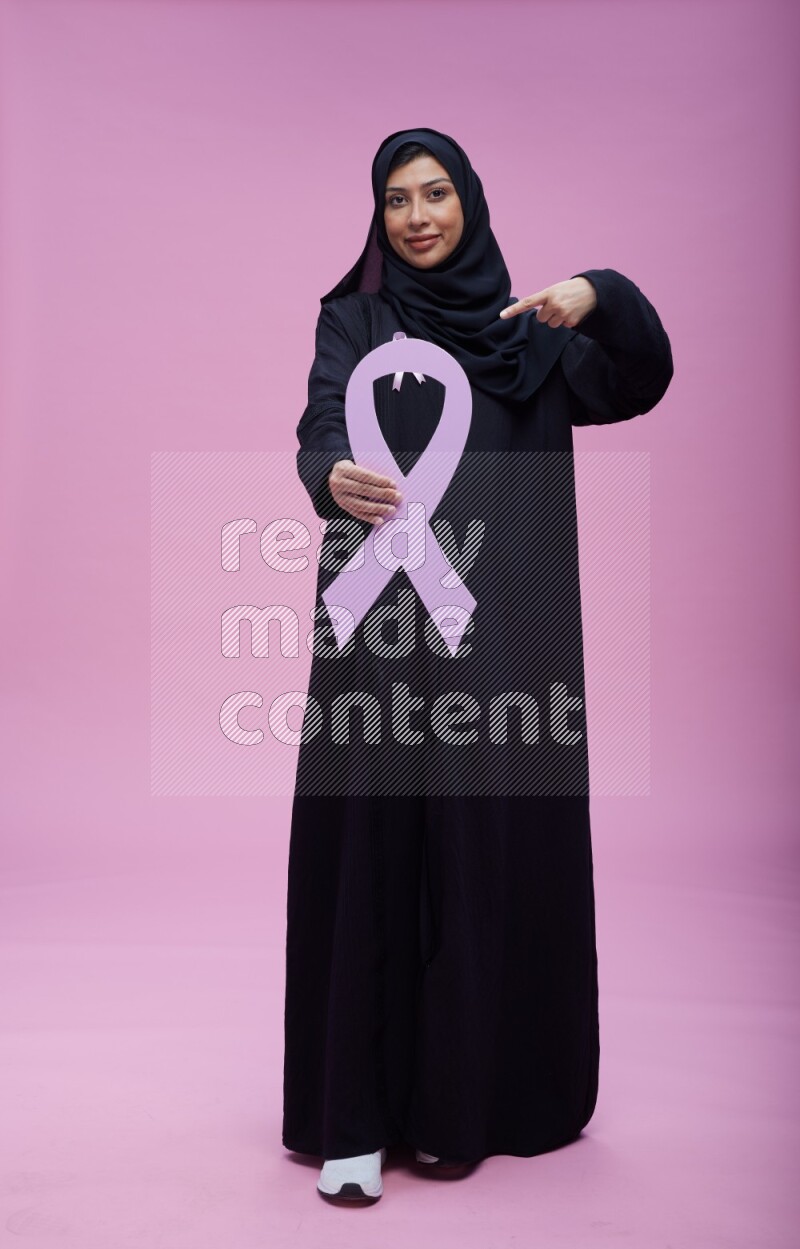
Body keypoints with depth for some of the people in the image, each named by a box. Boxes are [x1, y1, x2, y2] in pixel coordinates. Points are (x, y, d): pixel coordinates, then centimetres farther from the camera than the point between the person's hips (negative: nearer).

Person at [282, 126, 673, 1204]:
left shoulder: (528, 329, 15)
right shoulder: (351, 318, 11)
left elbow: (636, 383, -1)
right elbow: (323, 429, -8)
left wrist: (601, 297, -21)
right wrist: (334, 477, -31)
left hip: (502, 625, 2)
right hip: (385, 618, -1)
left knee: (494, 843, 3)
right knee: (374, 842, -5)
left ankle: (478, 1093, 20)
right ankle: (356, 1115, 4)